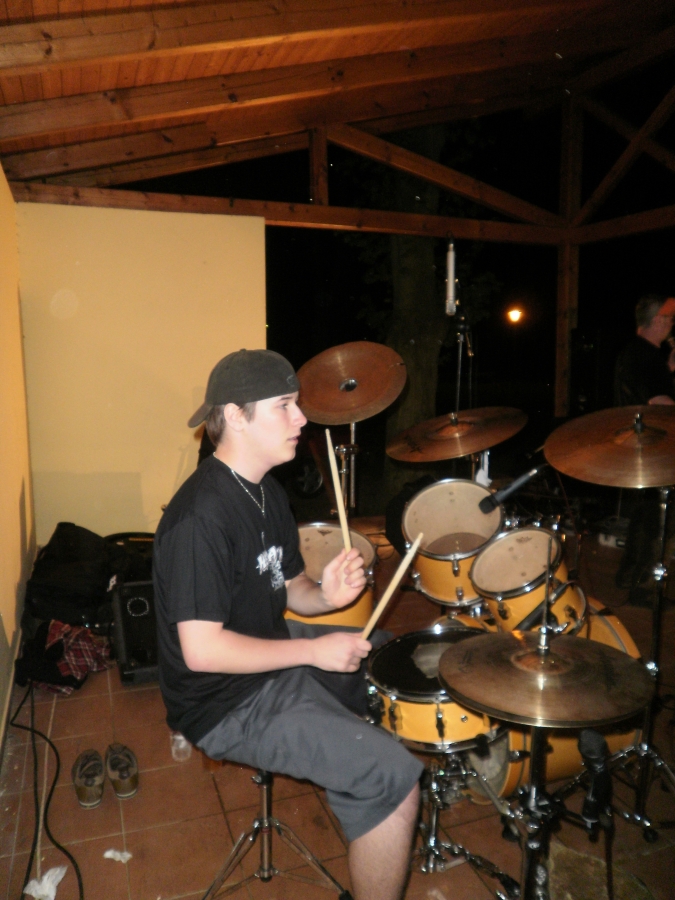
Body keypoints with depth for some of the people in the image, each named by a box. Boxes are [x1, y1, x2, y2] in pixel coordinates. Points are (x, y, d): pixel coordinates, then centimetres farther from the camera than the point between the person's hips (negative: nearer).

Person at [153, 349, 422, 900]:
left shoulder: (266, 492, 3)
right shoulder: (201, 516, -27)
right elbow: (202, 651, -27)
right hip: (227, 703, -10)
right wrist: (314, 650, -22)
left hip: (272, 656, 10)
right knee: (393, 778, -19)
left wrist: (327, 595, -11)